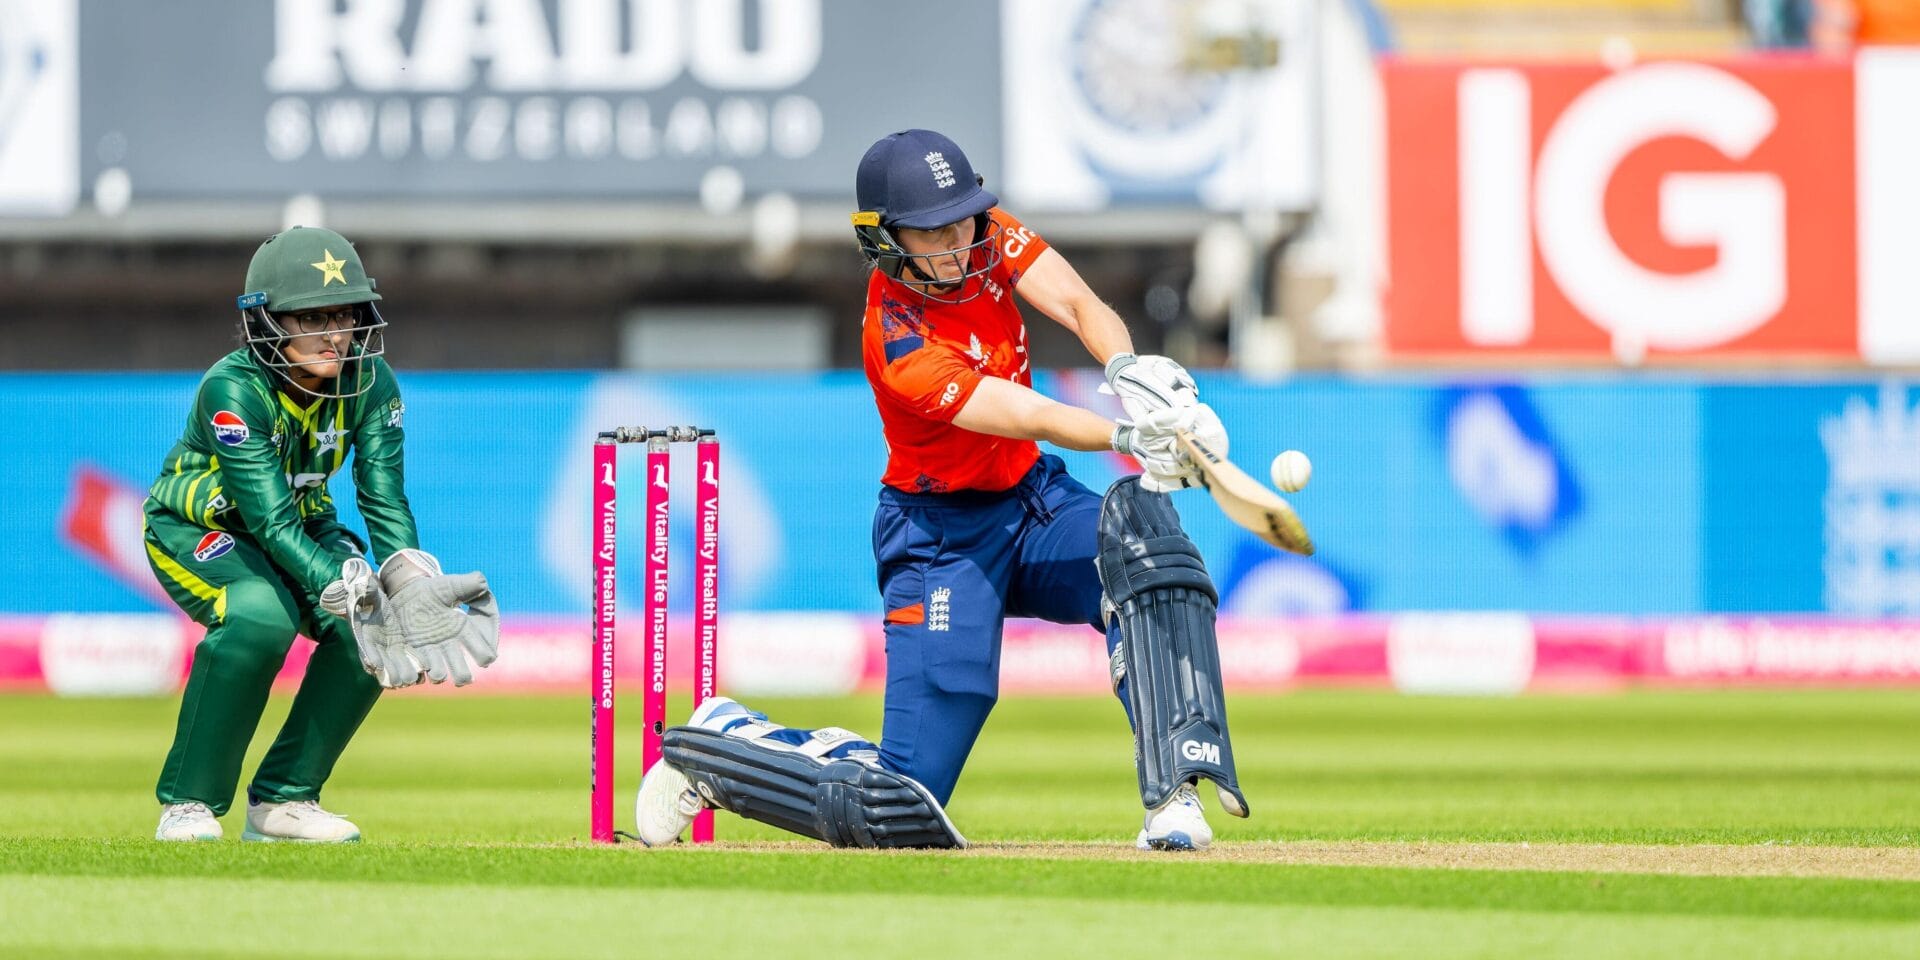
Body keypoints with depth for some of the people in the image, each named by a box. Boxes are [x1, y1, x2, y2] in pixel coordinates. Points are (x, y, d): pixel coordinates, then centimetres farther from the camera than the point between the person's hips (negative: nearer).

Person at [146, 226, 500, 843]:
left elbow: (385, 500, -20)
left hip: (304, 524, 6)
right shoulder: (233, 390, -32)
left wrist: (411, 582, -40)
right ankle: (188, 804, -21)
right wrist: (352, 591, -51)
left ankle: (284, 799, -4)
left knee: (368, 623, -21)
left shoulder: (369, 384, -16)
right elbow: (271, 523, -38)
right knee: (262, 615, -36)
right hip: (192, 530, -6)